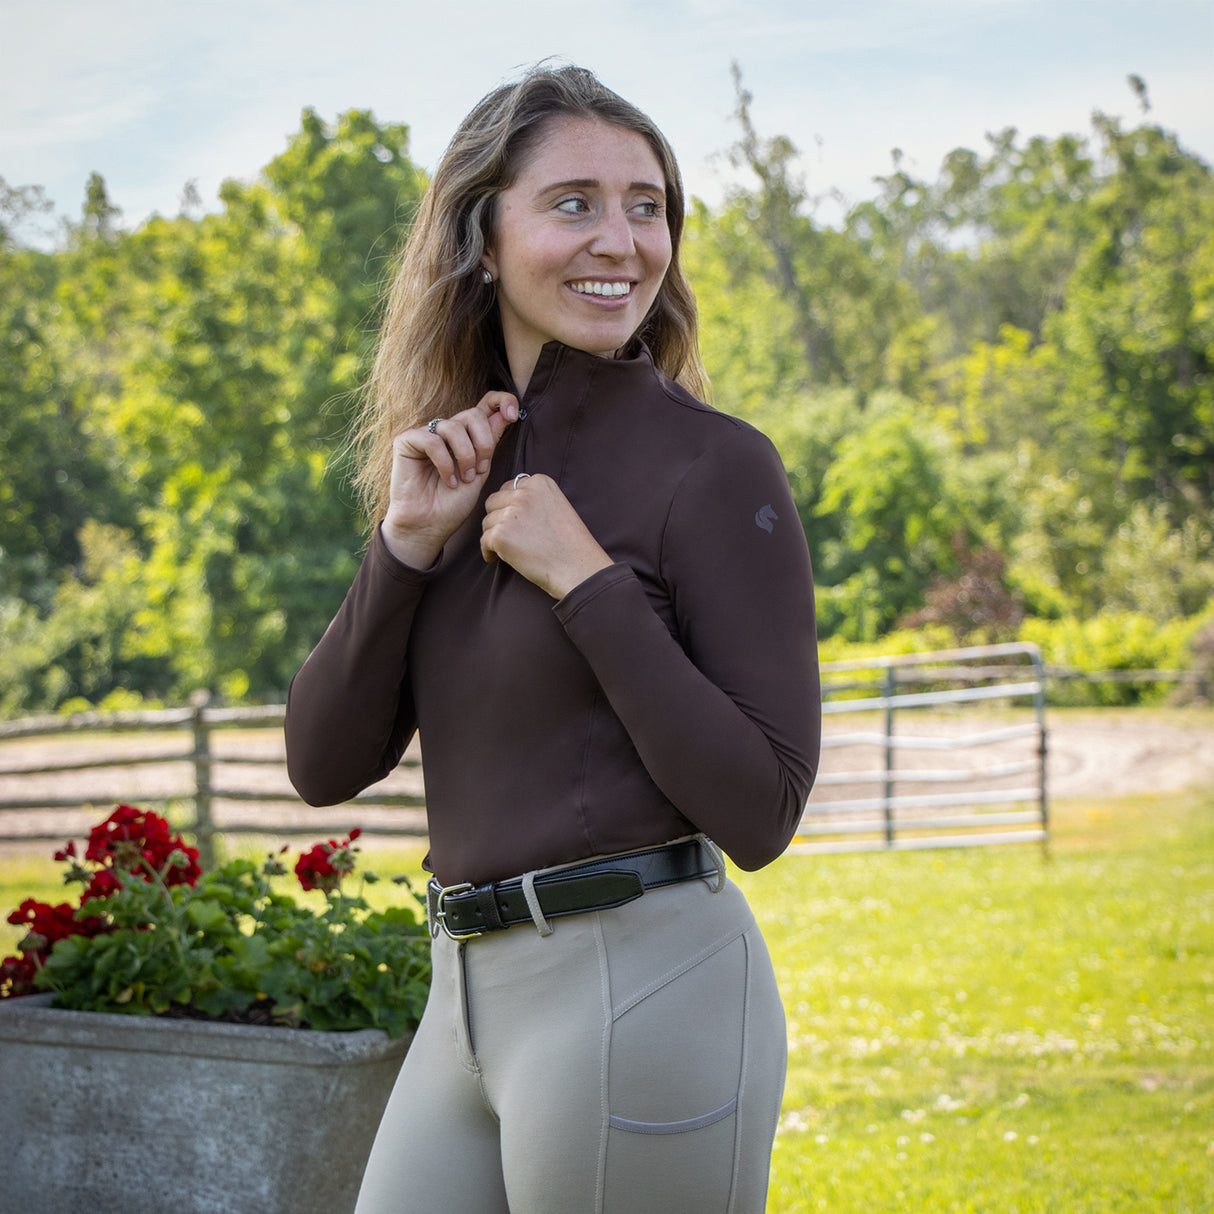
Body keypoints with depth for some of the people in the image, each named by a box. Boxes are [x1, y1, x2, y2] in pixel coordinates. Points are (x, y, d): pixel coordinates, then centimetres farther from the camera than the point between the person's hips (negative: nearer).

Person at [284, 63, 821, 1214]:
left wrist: (585, 577, -16)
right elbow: (325, 764, 4)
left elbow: (760, 810, -14)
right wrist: (405, 544, -8)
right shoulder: (456, 464, 9)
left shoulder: (717, 464, -9)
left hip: (643, 990, -6)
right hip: (471, 991, 6)